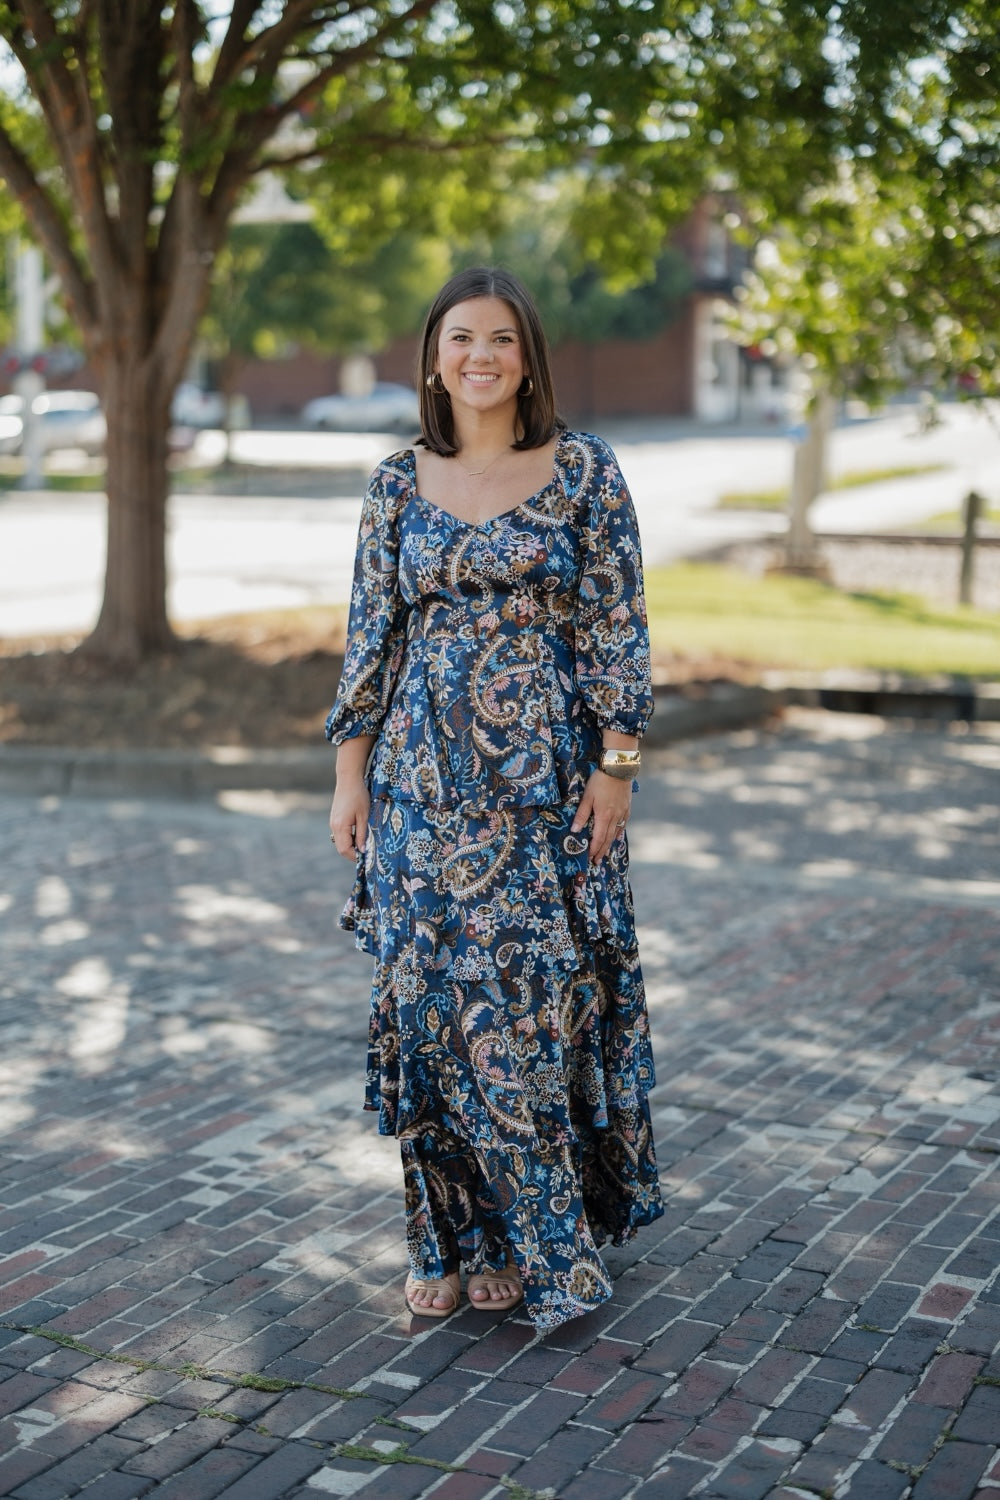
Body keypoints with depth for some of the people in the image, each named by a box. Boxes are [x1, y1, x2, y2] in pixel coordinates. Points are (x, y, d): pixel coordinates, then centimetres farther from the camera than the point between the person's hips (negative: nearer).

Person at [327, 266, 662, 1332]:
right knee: (427, 994, 4)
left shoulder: (584, 471, -1)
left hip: (547, 775, -2)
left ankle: (534, 1239, 14)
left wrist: (616, 764, -8)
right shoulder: (398, 484, 7)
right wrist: (350, 772, 4)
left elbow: (617, 626, -2)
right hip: (426, 777, 3)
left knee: (538, 995, -1)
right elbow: (372, 635, 8)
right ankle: (449, 1234, 18)